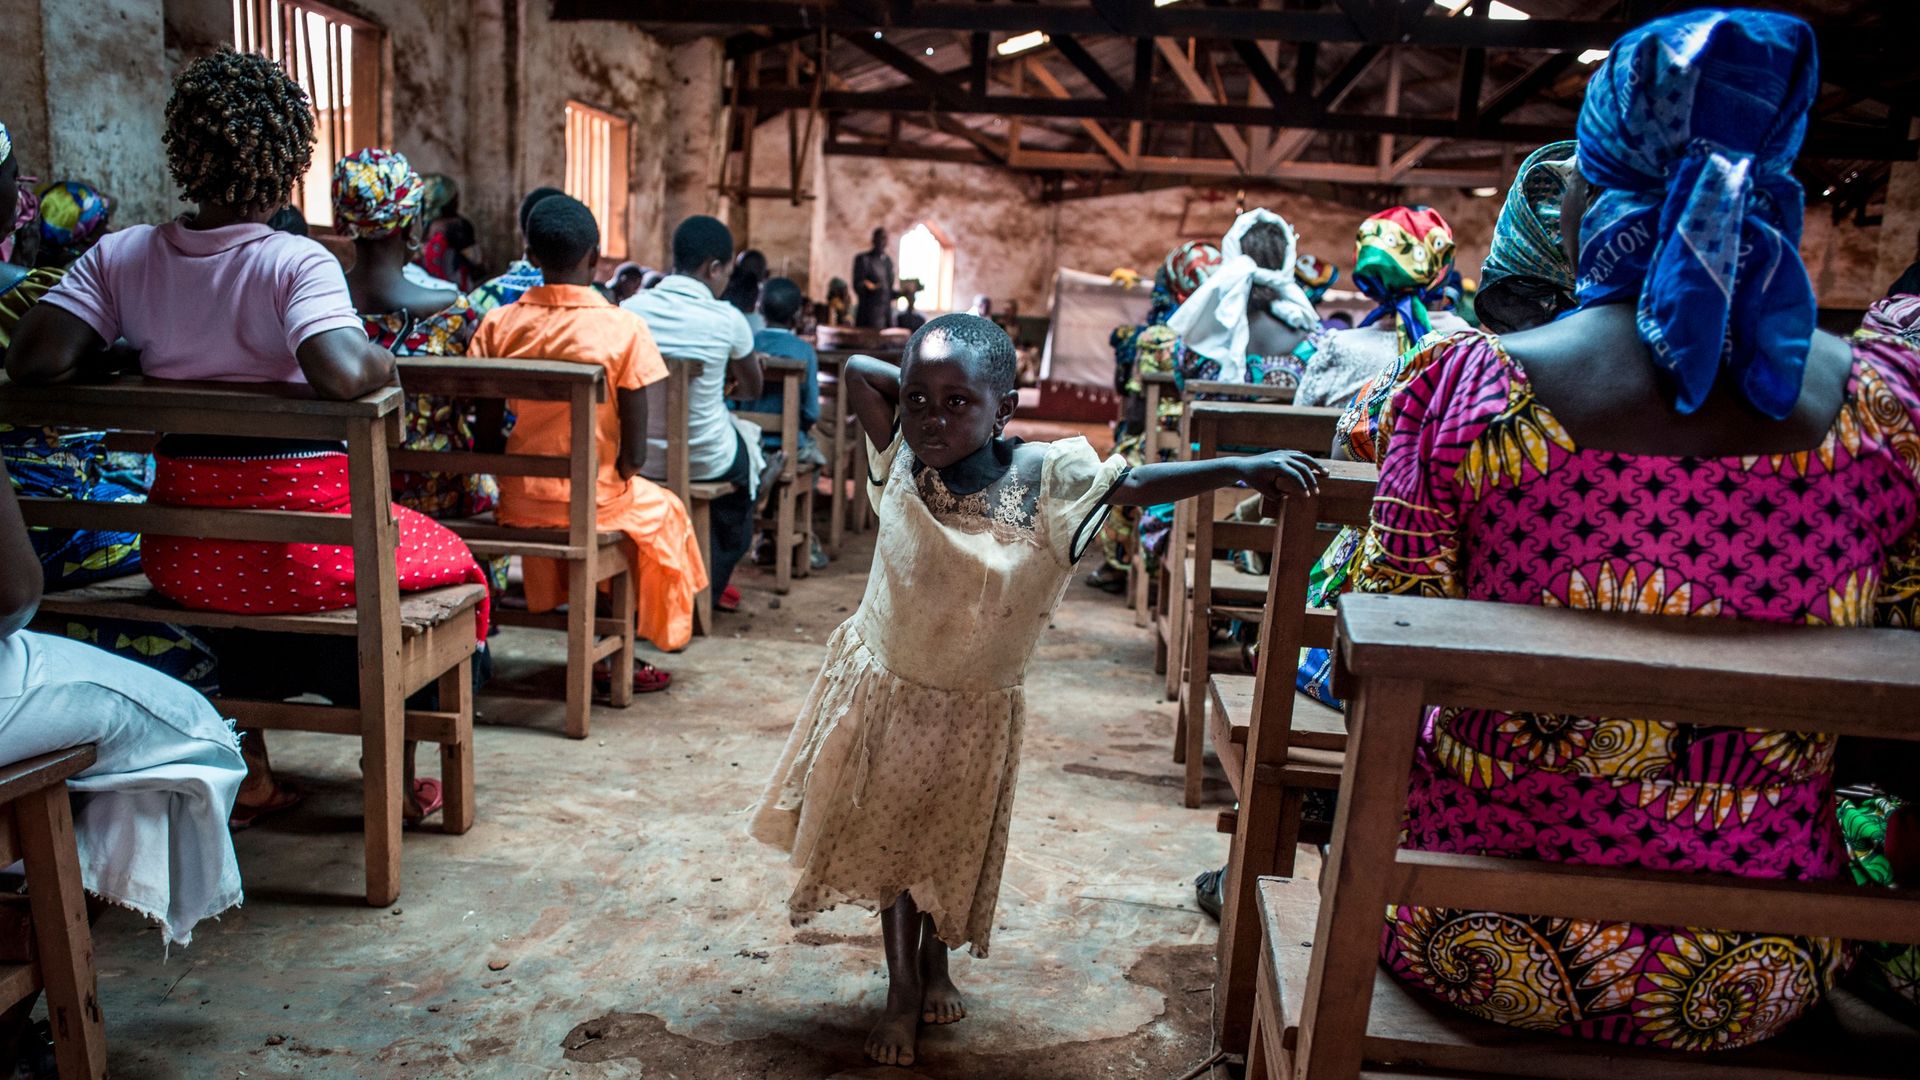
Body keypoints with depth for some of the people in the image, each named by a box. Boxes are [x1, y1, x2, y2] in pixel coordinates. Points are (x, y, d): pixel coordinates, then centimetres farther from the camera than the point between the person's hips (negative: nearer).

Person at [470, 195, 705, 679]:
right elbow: (634, 454, -15)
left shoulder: (497, 324, -5)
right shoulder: (623, 328, -14)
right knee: (661, 509, 28)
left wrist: (514, 479, 14)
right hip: (593, 501, -4)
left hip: (517, 501, 4)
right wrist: (619, 472, 5)